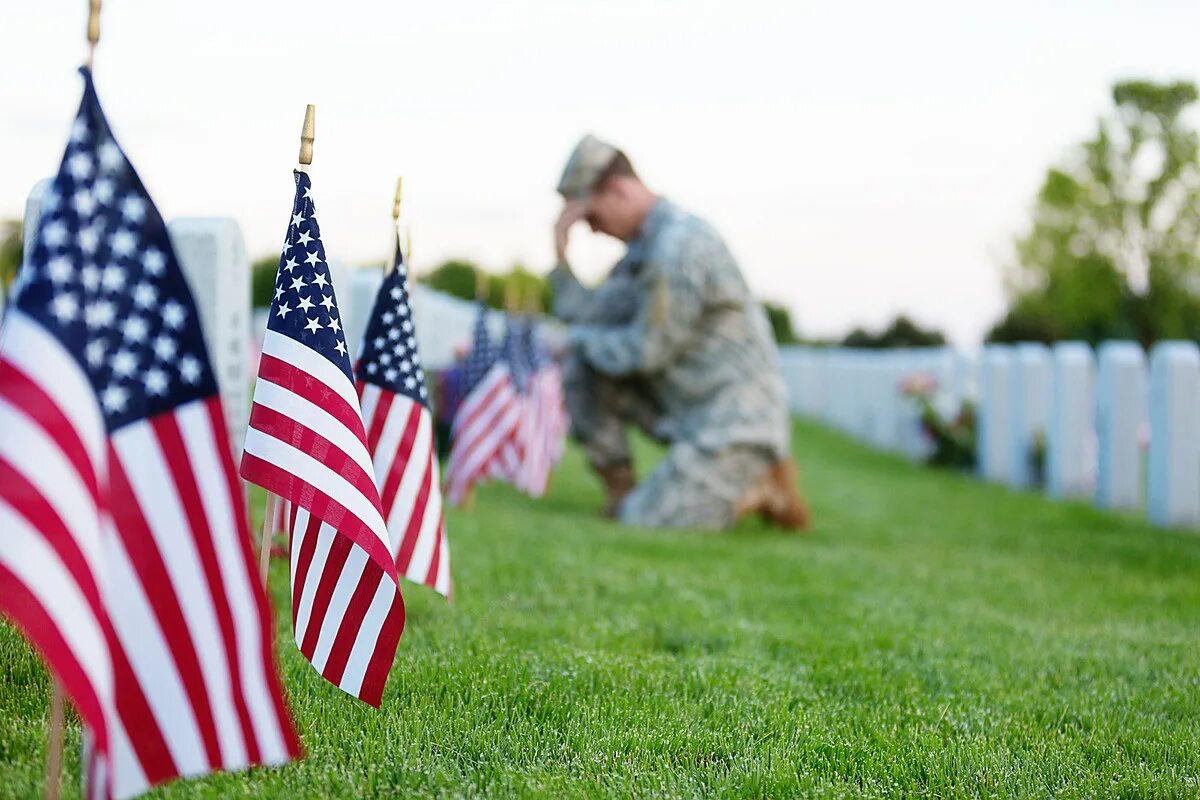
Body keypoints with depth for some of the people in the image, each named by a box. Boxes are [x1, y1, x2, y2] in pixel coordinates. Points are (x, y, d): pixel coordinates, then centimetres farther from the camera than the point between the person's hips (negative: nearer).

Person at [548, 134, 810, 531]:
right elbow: (583, 316, 11)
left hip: (736, 420, -10)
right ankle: (620, 491, 8)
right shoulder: (644, 245, 12)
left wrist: (580, 339, -1)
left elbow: (646, 352, -17)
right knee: (581, 365, 4)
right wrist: (561, 253, 0)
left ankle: (762, 489, 0)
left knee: (642, 522, -19)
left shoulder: (679, 245, -20)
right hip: (686, 409, 10)